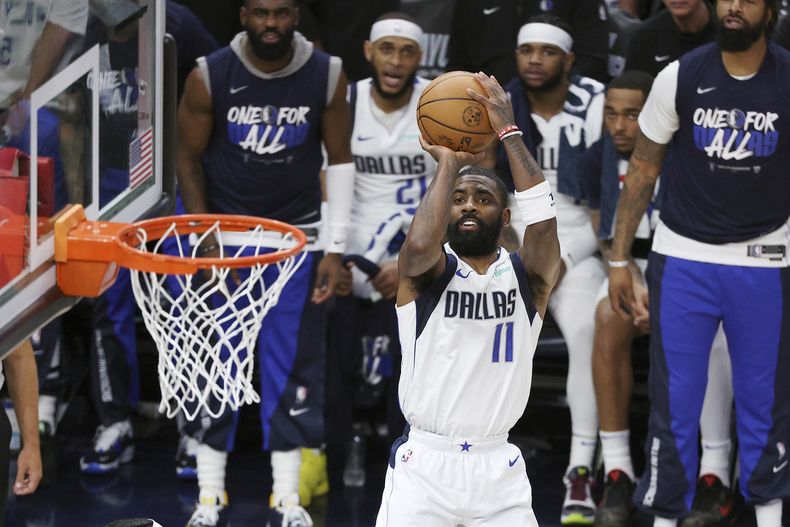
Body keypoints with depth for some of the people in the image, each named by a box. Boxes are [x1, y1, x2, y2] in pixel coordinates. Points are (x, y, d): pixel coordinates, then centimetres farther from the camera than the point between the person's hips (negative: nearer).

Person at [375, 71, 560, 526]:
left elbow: (544, 222, -16)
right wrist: (448, 162, -13)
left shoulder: (528, 275, 5)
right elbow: (421, 245, -24)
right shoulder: (425, 272, 1)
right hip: (423, 466, -2)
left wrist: (509, 131, -14)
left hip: (500, 471, 2)